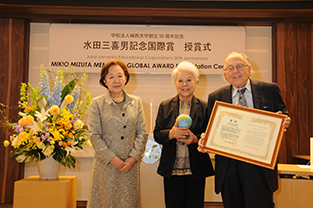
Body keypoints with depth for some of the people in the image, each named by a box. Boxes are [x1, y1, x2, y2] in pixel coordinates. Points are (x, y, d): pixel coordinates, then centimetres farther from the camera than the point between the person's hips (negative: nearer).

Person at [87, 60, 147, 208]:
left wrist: (133, 158, -7)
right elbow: (94, 135, -6)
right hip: (106, 165, -2)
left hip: (130, 165, 3)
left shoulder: (136, 102, 7)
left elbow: (141, 133, 4)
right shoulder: (97, 103, -2)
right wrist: (112, 158, -11)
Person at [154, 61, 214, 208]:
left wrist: (195, 139, -19)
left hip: (196, 171, -1)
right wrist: (171, 134, -17)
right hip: (171, 170, 1)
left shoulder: (204, 107, 2)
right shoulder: (165, 106, 6)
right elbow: (156, 135, 3)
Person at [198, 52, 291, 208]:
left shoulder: (269, 90, 6)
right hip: (228, 166, 2)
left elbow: (283, 116, 11)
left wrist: (284, 123, -13)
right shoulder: (215, 98, 8)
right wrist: (204, 139, -13)